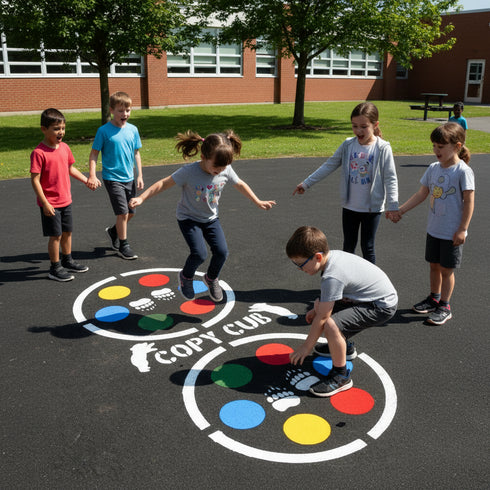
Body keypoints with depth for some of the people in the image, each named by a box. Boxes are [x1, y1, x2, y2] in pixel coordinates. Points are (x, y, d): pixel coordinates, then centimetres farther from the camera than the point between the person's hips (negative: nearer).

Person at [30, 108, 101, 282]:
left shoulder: (64, 147, 4)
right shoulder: (39, 152, -18)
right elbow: (35, 180, -18)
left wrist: (86, 180, 9)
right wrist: (45, 203, -20)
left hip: (66, 200, 7)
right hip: (50, 204, -7)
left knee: (67, 232, 18)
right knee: (55, 235, 1)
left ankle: (67, 261, 35)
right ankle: (55, 268, 15)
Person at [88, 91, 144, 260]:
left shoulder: (133, 129, 3)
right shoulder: (104, 131, -10)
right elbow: (94, 154, -6)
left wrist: (140, 175, 7)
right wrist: (92, 175, -16)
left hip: (129, 178, 5)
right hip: (112, 178, -5)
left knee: (130, 213, 12)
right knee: (123, 212, -8)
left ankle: (113, 231, 40)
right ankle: (123, 246, 8)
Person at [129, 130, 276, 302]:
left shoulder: (226, 170, -15)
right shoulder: (189, 172, -27)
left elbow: (240, 185, 4)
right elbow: (164, 184, -20)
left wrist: (258, 202, 13)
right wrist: (141, 198, -26)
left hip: (211, 218, 4)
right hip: (189, 218, -4)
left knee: (222, 251, -7)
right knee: (199, 254, -19)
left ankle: (212, 278, 25)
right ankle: (186, 276, 16)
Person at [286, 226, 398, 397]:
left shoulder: (332, 277, -31)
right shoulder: (333, 254, -5)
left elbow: (322, 318, -23)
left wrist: (306, 347, -11)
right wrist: (317, 309, 14)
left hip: (382, 306, -11)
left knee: (332, 325, -31)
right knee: (320, 304, 21)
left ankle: (341, 376, -9)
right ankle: (344, 346, 41)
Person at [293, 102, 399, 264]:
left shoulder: (382, 148, -11)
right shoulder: (348, 145, -2)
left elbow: (390, 179, -9)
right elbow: (329, 166, 5)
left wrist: (393, 206, -14)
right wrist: (306, 183, 5)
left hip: (372, 208, -3)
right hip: (350, 206, 4)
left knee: (367, 247, 6)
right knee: (348, 246, 15)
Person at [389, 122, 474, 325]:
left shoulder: (463, 171, -16)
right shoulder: (434, 168, 2)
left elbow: (469, 201, -14)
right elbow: (421, 194, 8)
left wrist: (462, 229, -15)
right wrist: (400, 210, 3)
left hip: (452, 232, -6)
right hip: (433, 229, 6)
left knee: (446, 269, 5)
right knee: (434, 265, 18)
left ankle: (444, 307, 20)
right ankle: (434, 298, 37)